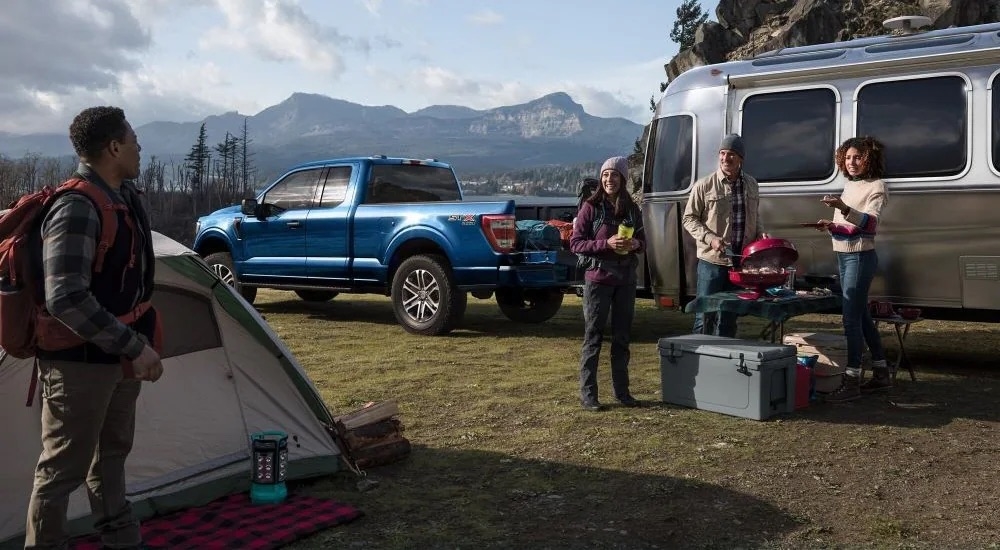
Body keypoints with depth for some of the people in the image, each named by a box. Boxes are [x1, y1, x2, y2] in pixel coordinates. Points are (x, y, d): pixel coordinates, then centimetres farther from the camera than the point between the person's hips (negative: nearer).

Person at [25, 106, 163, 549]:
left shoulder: (126, 196, 5)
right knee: (63, 468, 4)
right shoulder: (77, 209, -24)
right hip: (80, 361, -10)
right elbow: (65, 301, -32)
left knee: (112, 452, 22)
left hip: (118, 355, 10)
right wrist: (133, 346, -27)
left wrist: (138, 343, 18)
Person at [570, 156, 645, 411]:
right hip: (598, 277, -4)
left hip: (626, 279, 5)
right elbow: (575, 242, -8)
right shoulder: (591, 207, -5)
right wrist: (606, 244, -21)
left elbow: (642, 240, 16)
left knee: (622, 337, 11)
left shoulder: (631, 209, 8)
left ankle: (621, 391, 21)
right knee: (593, 336, 0)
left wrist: (636, 244, -8)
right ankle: (587, 393, 6)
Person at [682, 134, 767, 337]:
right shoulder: (704, 185, -6)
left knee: (729, 317, 13)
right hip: (712, 260, -4)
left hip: (740, 261, 5)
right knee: (705, 315, 0)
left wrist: (760, 233, 3)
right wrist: (710, 238, -16)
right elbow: (689, 219, -3)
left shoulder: (751, 184, 9)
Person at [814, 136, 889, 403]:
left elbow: (869, 223, -26)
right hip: (843, 256, 9)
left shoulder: (876, 187, -9)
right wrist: (831, 226, 0)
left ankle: (852, 381, -10)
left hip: (860, 257, -9)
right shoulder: (849, 185, 15)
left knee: (851, 318, -12)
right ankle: (881, 374, 25)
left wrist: (844, 208, -42)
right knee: (862, 315, 14)